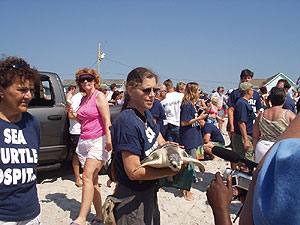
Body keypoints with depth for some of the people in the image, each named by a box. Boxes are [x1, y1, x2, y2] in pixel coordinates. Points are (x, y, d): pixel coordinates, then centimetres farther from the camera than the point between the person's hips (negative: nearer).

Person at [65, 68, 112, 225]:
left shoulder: (99, 96, -6)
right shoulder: (84, 99, 17)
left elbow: (106, 120, -14)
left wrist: (109, 140, -23)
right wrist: (73, 113, 10)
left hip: (98, 141, -8)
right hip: (84, 141, 8)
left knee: (87, 177, -13)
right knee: (93, 180, 9)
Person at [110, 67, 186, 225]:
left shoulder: (147, 114, 1)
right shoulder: (127, 122, -27)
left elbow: (160, 142, 14)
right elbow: (134, 172, -27)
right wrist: (173, 170, -23)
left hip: (149, 192, 9)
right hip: (133, 198, -9)